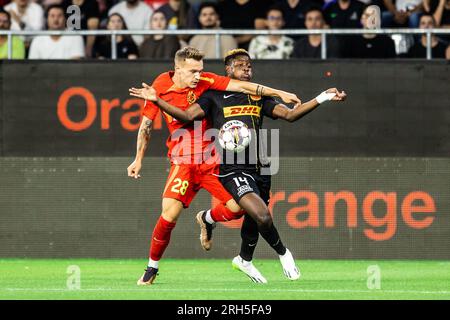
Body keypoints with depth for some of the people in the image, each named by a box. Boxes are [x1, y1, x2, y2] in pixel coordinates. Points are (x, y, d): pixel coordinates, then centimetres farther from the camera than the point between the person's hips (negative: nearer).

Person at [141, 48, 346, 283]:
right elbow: (188, 115, -6)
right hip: (233, 170, -5)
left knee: (253, 220, 15)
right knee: (262, 216, -22)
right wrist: (156, 101, -18)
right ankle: (283, 253, 3)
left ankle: (245, 260, 42)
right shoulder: (215, 96, 4)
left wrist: (323, 98, -1)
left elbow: (289, 114, 9)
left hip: (259, 168, 5)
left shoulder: (259, 97, 15)